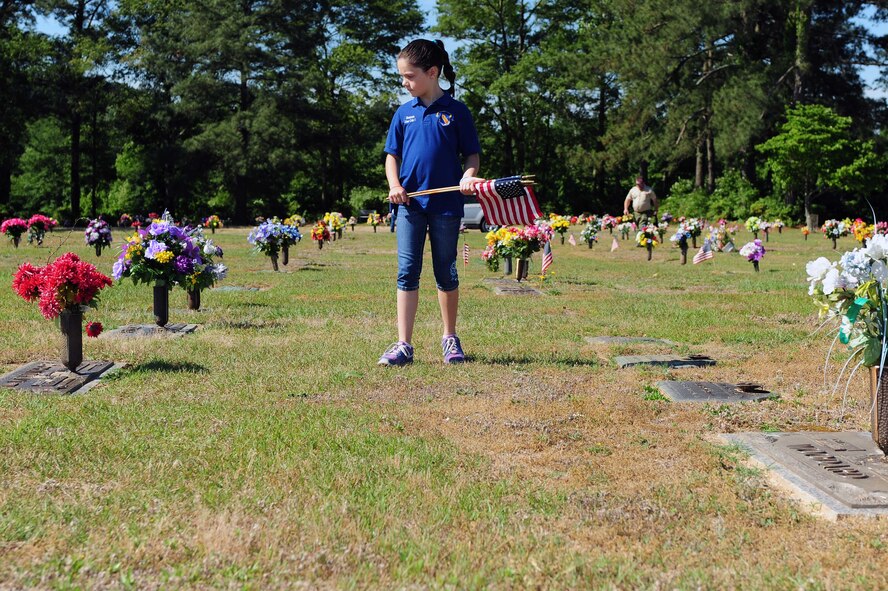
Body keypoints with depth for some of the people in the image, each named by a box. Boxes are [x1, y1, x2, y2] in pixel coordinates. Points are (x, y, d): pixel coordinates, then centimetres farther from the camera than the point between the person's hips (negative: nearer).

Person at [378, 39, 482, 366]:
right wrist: (394, 185, -6)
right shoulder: (404, 113, 7)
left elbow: (472, 154, 2)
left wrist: (468, 176, -18)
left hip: (446, 204, -2)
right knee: (407, 273, -1)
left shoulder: (456, 111, -1)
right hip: (410, 204, 2)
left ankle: (450, 338, 25)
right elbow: (392, 155, 12)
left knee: (446, 274, 9)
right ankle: (403, 345, 0)